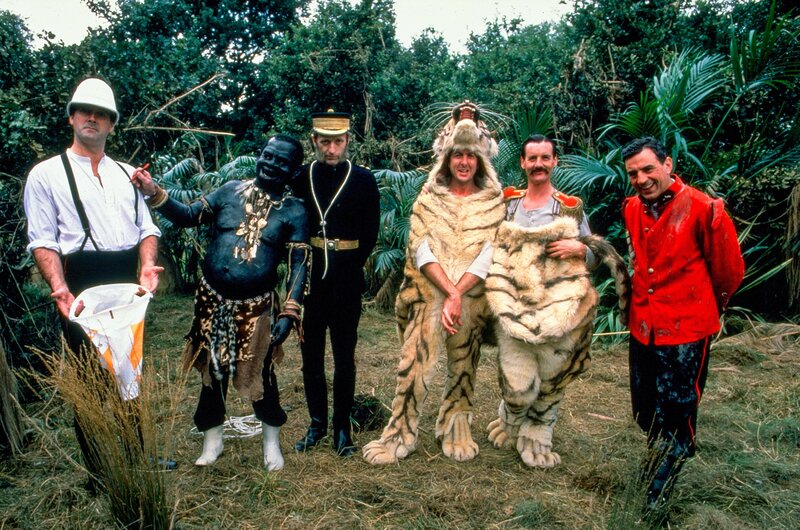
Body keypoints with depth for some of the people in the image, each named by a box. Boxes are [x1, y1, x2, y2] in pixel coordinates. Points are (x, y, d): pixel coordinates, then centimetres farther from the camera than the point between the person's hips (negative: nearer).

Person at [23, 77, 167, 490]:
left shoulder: (127, 174, 13)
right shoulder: (46, 174, 1)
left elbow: (147, 228, 9)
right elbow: (43, 241, -7)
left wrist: (147, 265, -11)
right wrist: (60, 288, -22)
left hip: (127, 289, 5)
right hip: (82, 293, -4)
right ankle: (99, 472, 20)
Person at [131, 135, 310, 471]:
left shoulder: (294, 211, -4)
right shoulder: (231, 191, 4)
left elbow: (298, 265, -7)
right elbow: (189, 216, 5)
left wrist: (289, 313, -14)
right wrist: (154, 193, -10)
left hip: (256, 307, -2)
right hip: (212, 300, 3)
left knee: (260, 373, 5)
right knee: (213, 370, 13)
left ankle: (272, 442, 29)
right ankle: (212, 440, 34)